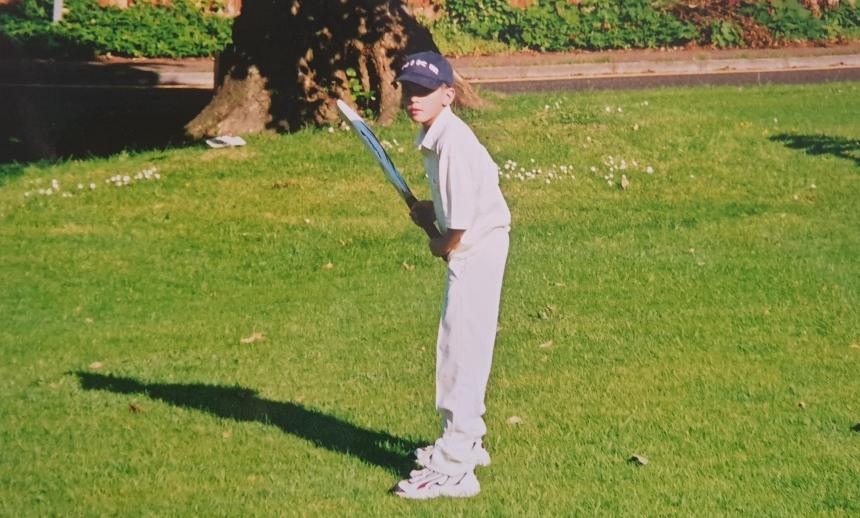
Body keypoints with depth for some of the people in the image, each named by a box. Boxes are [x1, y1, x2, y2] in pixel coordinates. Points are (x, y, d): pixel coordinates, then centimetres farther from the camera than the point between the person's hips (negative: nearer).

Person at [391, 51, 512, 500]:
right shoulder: (434, 135, 7)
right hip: (469, 247, 11)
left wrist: (443, 246, -6)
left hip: (475, 249, -11)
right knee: (459, 348, 21)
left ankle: (453, 470, -7)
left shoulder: (451, 141, -24)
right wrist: (433, 209, 10)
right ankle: (465, 442, 36)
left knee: (461, 350, -9)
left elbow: (461, 220, -26)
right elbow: (488, 176, 21)